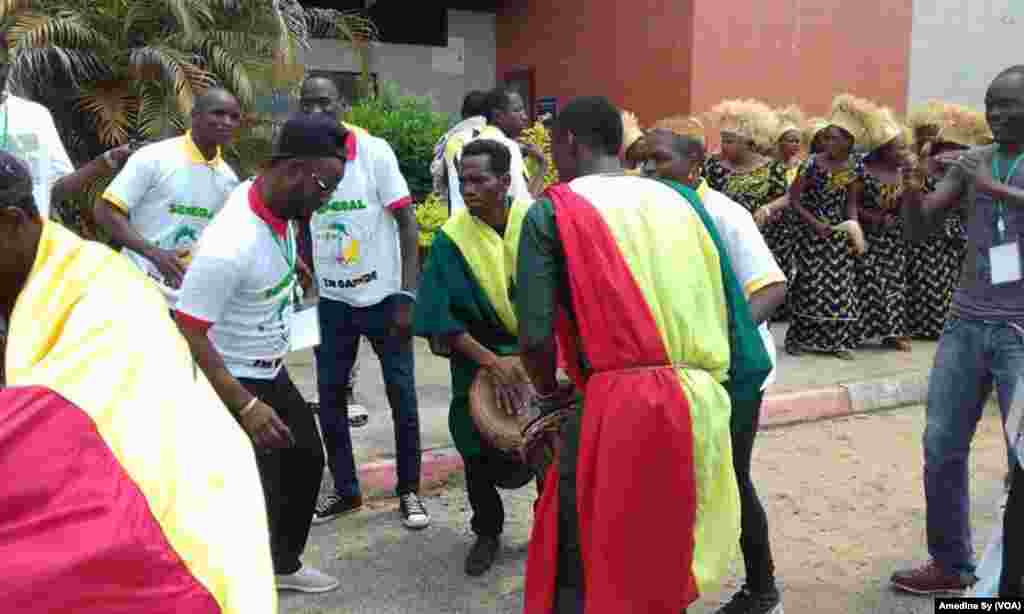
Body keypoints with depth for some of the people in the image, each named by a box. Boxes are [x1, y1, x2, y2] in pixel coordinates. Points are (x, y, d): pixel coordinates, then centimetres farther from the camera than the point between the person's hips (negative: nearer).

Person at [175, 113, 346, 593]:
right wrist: (246, 406, -30)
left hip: (272, 372, 9)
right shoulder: (229, 245, -33)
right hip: (232, 381, -9)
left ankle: (282, 564, 40)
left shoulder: (278, 204, -7)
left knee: (306, 459, 20)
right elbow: (188, 336, -29)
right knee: (255, 492, -3)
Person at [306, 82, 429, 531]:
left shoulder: (375, 151, -10)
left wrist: (407, 295, -15)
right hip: (332, 300, 4)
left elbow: (407, 223, -10)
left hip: (383, 295, -3)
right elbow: (303, 229, 12)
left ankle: (409, 491, 19)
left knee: (401, 394, 4)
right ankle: (345, 489, 24)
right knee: (330, 394, 8)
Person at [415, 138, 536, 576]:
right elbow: (442, 319, -17)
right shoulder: (452, 238, -14)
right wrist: (493, 361, -25)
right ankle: (487, 532, 32)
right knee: (480, 452, 7)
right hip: (479, 359, 0)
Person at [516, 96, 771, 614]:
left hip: (618, 407, -5)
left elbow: (534, 337, -8)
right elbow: (729, 308, 11)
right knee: (666, 560, 24)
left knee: (585, 570, 10)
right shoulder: (681, 200, 13)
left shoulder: (552, 211, -1)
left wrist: (549, 391, 12)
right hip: (699, 406, 6)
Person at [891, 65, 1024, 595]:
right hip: (965, 323, 4)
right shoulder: (970, 161, 10)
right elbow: (918, 232, 7)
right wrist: (913, 191, -11)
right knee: (941, 447, 5)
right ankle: (951, 565, 19)